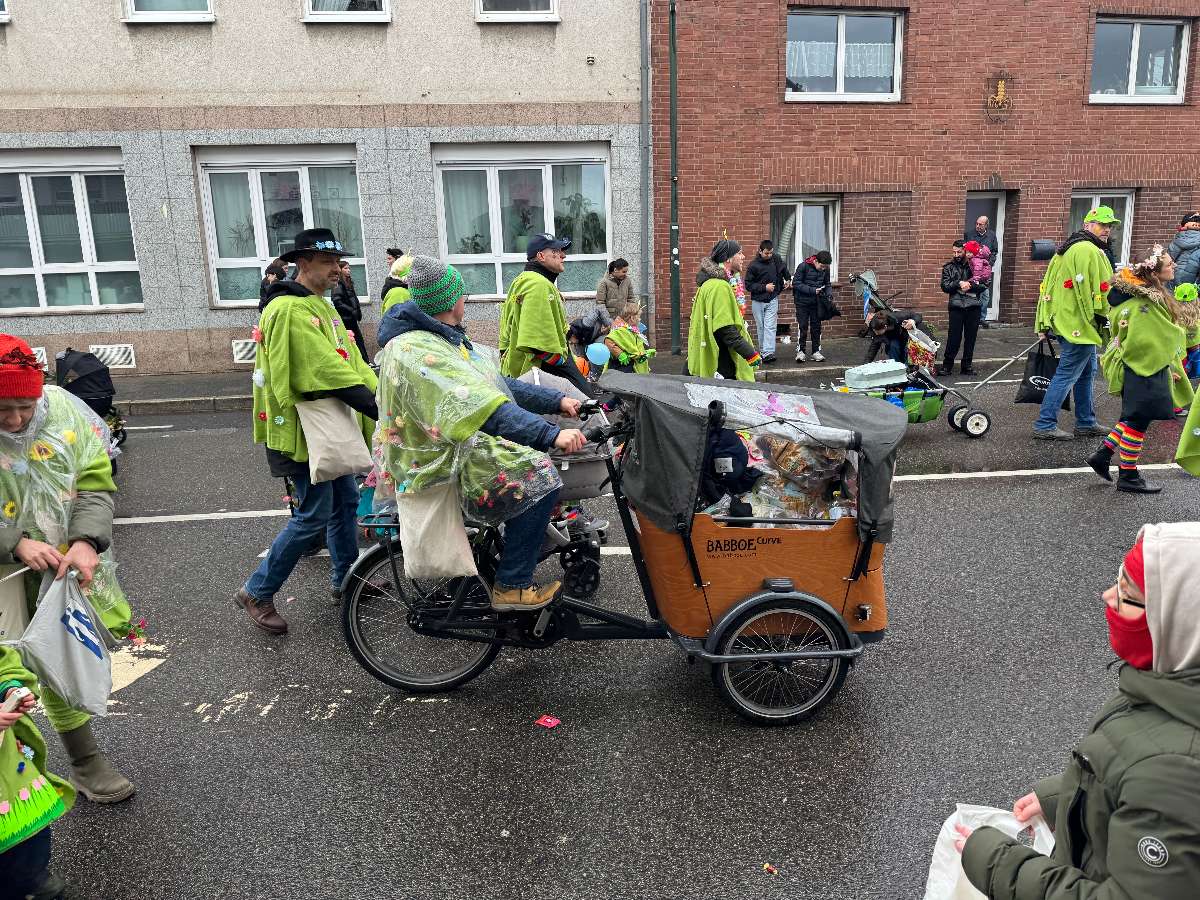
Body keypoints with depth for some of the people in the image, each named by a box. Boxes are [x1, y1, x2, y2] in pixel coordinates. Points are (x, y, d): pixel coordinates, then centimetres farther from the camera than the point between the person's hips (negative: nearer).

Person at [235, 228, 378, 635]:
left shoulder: (322, 306, 14)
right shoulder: (290, 309, -19)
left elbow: (350, 361, 7)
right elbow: (329, 371, -28)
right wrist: (378, 410, -32)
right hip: (303, 431, -10)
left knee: (345, 501, 18)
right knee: (314, 515, -5)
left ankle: (345, 579, 34)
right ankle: (257, 593, 9)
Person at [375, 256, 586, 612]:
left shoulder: (445, 339, 11)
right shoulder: (416, 350, -22)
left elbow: (497, 385, 11)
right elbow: (484, 408, -33)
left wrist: (557, 400, 2)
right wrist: (551, 434, -37)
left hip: (464, 444, 10)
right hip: (444, 466, -10)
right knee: (539, 475, -24)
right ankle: (512, 587, -14)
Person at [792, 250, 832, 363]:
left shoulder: (825, 270, 0)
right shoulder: (803, 266, -14)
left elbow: (827, 284, 12)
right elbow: (796, 283, -17)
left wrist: (829, 294, -9)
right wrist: (813, 290, -23)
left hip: (816, 302, 4)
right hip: (802, 301, -4)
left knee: (816, 326, 6)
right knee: (802, 326, -5)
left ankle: (816, 351, 12)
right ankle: (800, 351, 3)